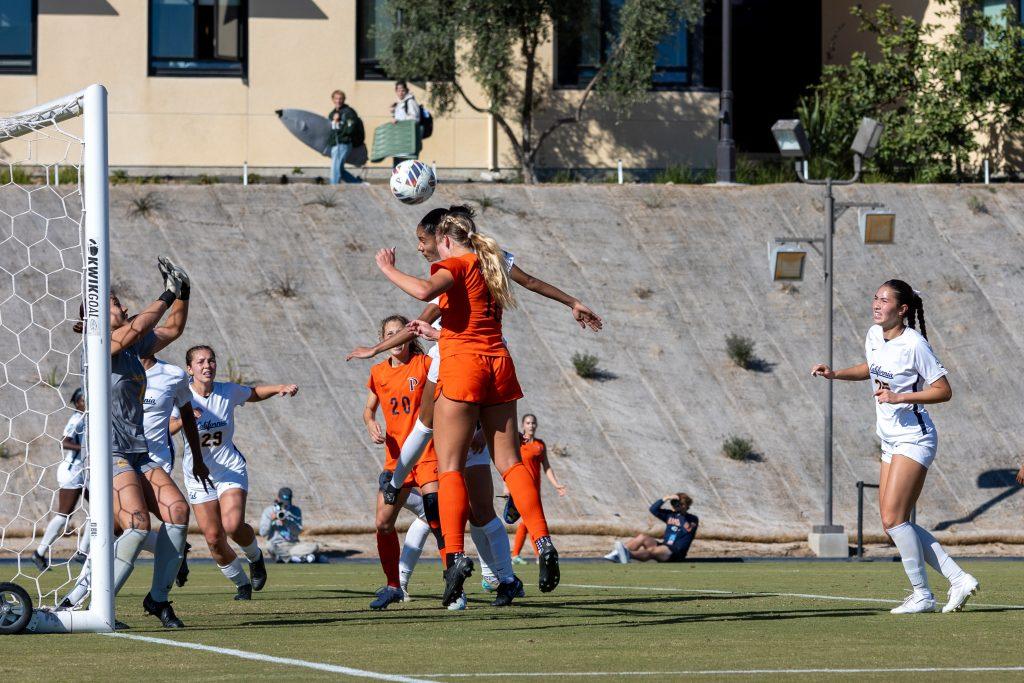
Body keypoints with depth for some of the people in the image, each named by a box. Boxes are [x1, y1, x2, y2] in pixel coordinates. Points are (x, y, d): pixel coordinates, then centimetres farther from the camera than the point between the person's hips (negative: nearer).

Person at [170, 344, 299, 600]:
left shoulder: (228, 391, -4)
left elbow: (253, 394, 18)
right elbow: (165, 430, -23)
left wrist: (280, 388, 2)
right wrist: (184, 419, -43)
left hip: (231, 469, 0)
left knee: (233, 525, -24)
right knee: (214, 538, -1)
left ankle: (255, 556, 10)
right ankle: (241, 583, 23)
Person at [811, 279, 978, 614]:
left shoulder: (914, 344, -16)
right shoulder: (874, 335, 6)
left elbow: (944, 391, -14)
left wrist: (899, 397, -22)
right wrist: (835, 374, 13)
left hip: (914, 439, -9)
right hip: (891, 442, 9)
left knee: (893, 518, -15)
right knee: (895, 524, 4)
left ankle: (922, 595, -4)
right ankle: (959, 579, 10)